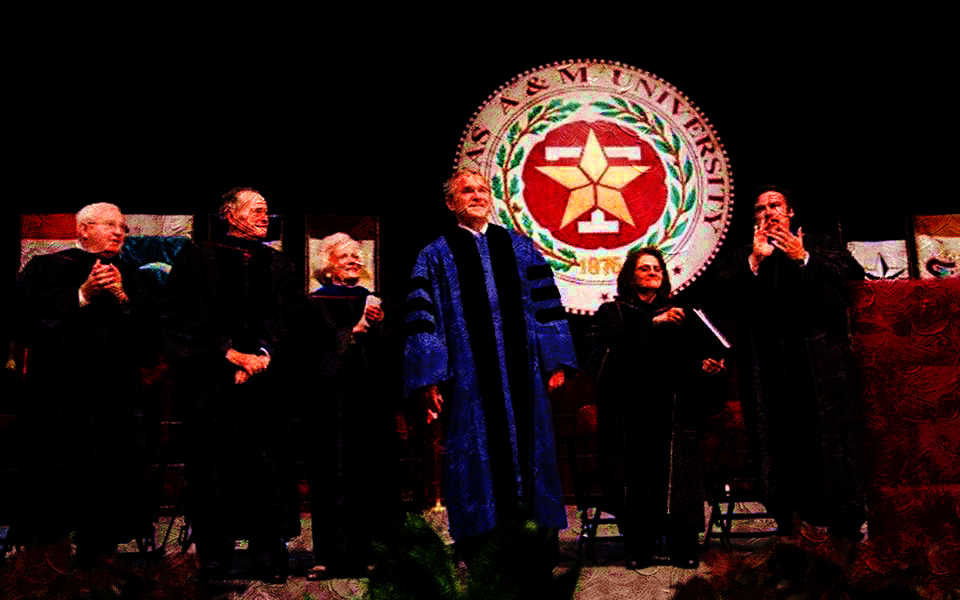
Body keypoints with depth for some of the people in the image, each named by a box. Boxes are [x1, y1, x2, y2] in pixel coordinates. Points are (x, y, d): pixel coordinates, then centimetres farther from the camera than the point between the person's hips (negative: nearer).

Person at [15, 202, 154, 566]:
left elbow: (147, 332, 7)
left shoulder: (127, 275, 16)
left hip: (115, 401, 3)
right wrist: (82, 296, -12)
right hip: (57, 397, -3)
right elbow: (25, 317, -8)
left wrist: (122, 299, -10)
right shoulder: (46, 267, 8)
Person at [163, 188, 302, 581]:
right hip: (212, 380, -2)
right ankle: (213, 559, 10)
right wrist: (231, 353, -11)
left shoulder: (280, 266, 18)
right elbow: (185, 317, -1)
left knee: (268, 468, -1)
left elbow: (291, 317, 7)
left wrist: (263, 354, -10)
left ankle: (270, 557, 6)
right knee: (212, 470, 0)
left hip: (268, 382, 2)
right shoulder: (197, 259, 9)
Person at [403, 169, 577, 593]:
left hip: (522, 378, 2)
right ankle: (479, 554, 8)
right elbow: (423, 319, 0)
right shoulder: (436, 256, 6)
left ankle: (530, 557, 14)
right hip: (469, 379, -2)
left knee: (527, 445, 4)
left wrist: (554, 362, 2)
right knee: (477, 456, 0)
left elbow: (545, 304, 10)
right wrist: (429, 379, -9)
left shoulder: (519, 248, 13)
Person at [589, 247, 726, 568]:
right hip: (629, 407, -1)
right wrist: (654, 322, -11)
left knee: (674, 476, -8)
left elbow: (693, 355, 12)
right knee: (635, 475, -8)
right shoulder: (612, 312, 16)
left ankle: (683, 548, -3)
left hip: (671, 409, 1)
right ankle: (638, 548, -1)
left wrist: (707, 365, -9)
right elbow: (617, 343, -5)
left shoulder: (680, 314, 22)